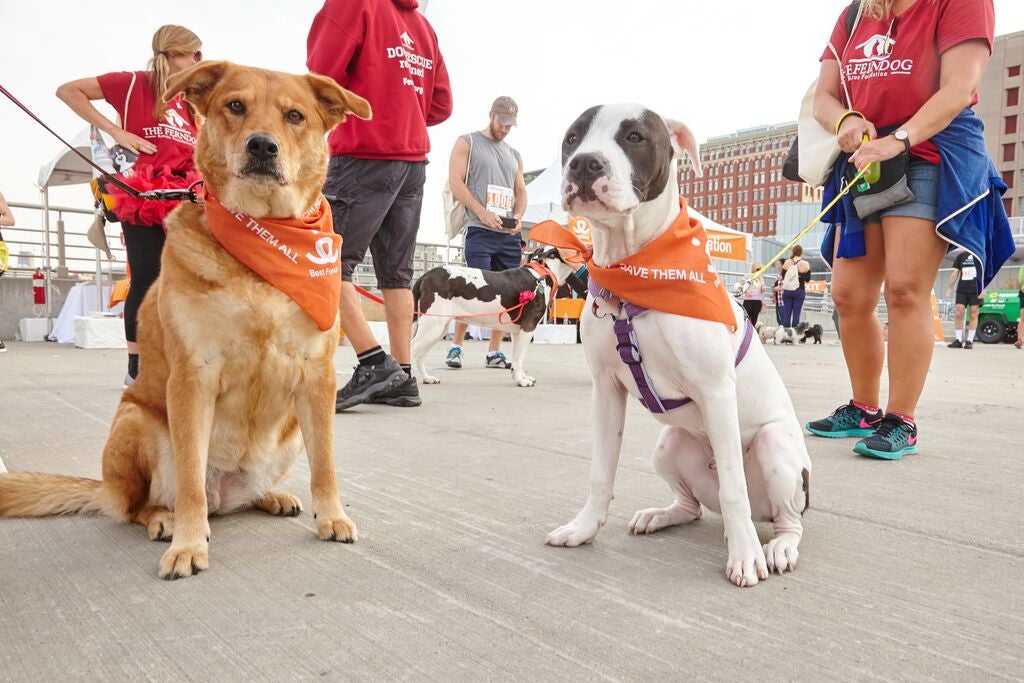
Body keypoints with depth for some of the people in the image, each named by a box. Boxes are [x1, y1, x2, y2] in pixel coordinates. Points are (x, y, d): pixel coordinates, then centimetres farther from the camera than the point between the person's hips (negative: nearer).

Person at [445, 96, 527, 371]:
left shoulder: (514, 155, 23)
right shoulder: (467, 143, 7)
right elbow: (455, 182, -4)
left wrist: (518, 217, 0)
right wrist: (482, 213, -15)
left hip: (509, 234, 5)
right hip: (479, 231, -5)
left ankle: (494, 352, 8)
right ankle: (456, 346, 3)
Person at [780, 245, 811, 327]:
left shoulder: (787, 263, -1)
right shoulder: (805, 264, -7)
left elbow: (783, 277, 6)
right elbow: (808, 279, -1)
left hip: (787, 290, 2)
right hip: (799, 291, -2)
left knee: (786, 313, 5)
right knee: (796, 314, 0)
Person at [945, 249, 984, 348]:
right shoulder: (960, 256, 12)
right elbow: (955, 273, 14)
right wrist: (949, 288, 7)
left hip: (976, 290, -2)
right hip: (961, 290, 3)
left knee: (973, 314, -1)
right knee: (958, 314, -4)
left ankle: (970, 341, 4)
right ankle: (958, 340, 2)